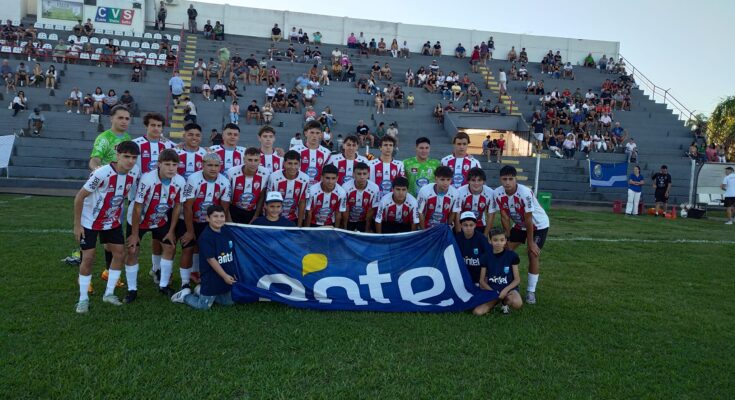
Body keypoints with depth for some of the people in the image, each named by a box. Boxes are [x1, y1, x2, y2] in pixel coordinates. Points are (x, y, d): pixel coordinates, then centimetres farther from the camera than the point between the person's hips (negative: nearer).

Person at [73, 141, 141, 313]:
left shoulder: (133, 176, -12)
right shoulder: (102, 173, -29)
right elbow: (79, 197, -21)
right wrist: (77, 225, -17)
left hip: (112, 222, 5)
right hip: (90, 222, -5)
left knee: (120, 253, 2)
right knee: (88, 258, -5)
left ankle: (109, 293, 16)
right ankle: (83, 299, 9)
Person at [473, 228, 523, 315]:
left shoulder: (512, 255, -3)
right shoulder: (486, 257, 2)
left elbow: (517, 279, -1)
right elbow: (482, 280, 5)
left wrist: (505, 290, -17)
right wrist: (493, 292, -10)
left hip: (509, 289, -1)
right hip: (491, 290, 2)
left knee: (517, 303, -37)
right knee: (477, 311, -23)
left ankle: (505, 303, 0)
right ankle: (496, 301, 6)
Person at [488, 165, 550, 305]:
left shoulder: (525, 193, -37)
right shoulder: (497, 194, -23)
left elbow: (528, 220, -28)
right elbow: (505, 217, -13)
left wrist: (530, 242, -19)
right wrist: (508, 238, -9)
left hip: (538, 224, -5)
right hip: (519, 224, 5)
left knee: (533, 255, -12)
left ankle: (531, 291, 0)